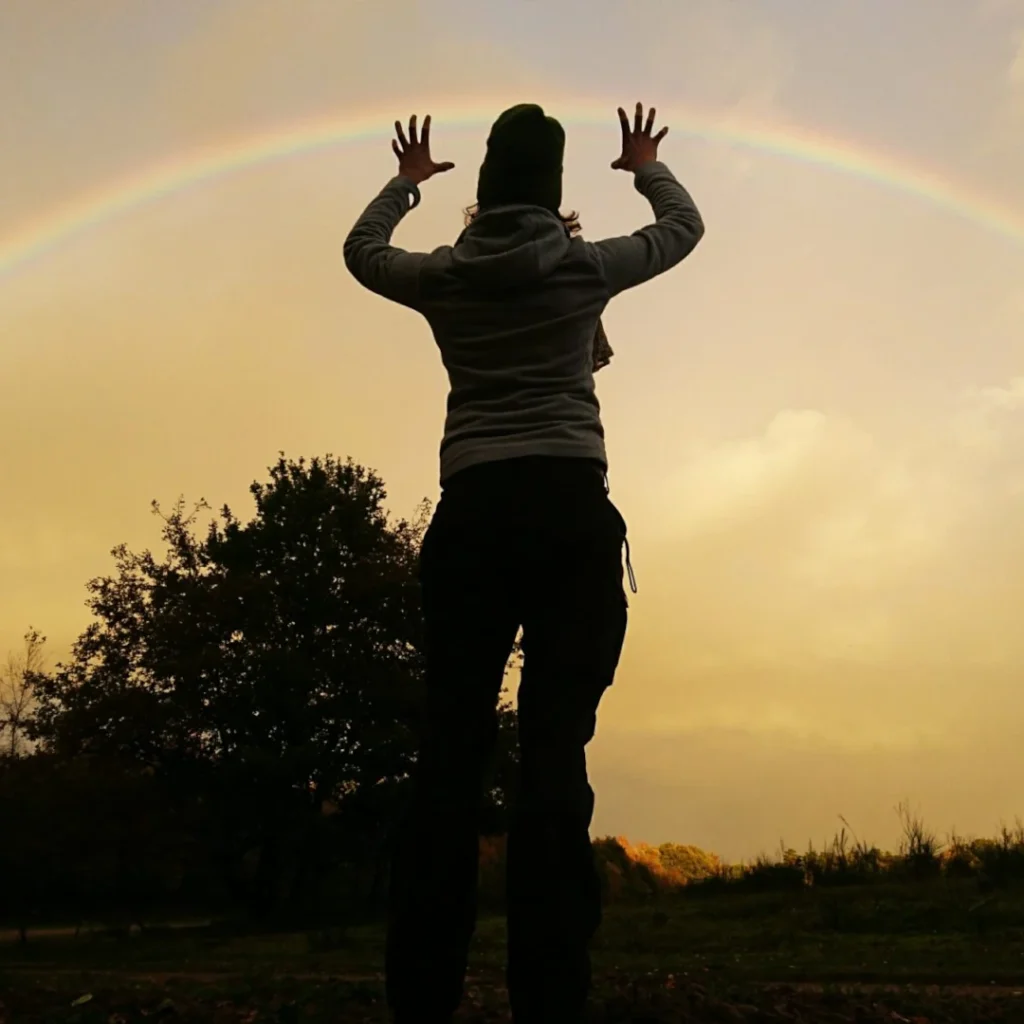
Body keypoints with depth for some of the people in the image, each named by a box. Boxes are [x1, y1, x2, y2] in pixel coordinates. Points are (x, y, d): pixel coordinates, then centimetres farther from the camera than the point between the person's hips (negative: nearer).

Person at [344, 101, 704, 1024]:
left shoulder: (444, 276, 11)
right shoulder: (586, 266, 7)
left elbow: (361, 250, 33)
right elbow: (685, 225, 25)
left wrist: (405, 182, 49)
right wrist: (647, 166, 44)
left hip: (472, 513, 2)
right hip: (569, 506, -2)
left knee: (452, 748, -1)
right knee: (555, 748, -9)